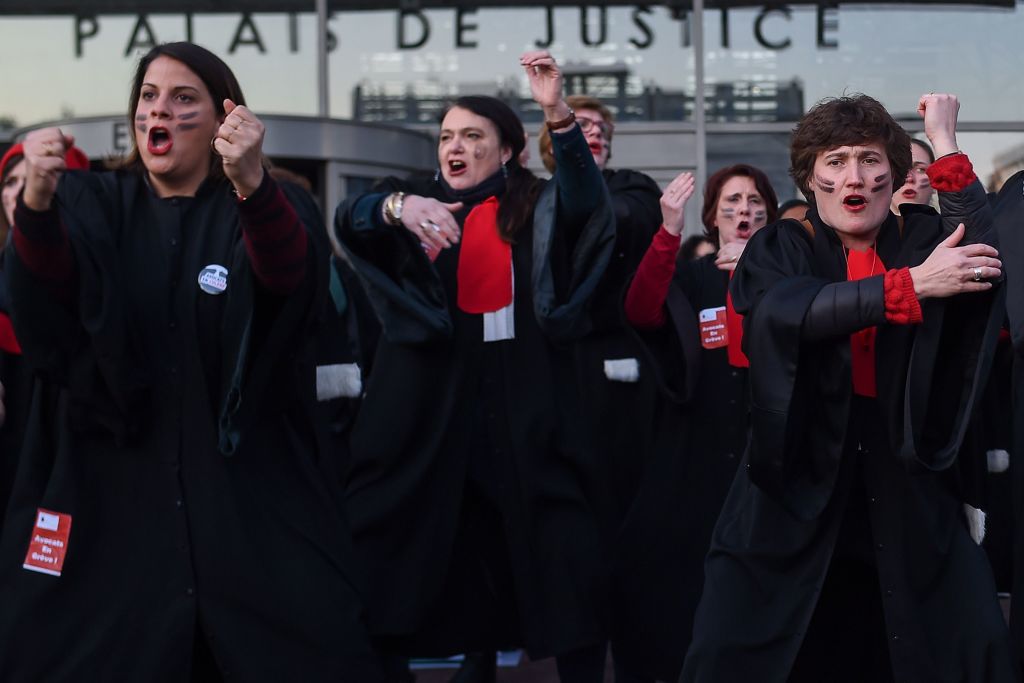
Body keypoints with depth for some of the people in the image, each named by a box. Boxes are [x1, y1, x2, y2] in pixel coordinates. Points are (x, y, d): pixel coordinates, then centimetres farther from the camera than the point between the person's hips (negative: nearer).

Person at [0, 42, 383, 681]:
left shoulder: (260, 210, 3)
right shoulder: (93, 204, 7)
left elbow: (292, 275, -20)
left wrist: (253, 184, -40)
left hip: (244, 484, -1)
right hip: (108, 481, 1)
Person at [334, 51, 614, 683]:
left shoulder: (537, 209, 8)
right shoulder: (423, 203, 13)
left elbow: (587, 204, -13)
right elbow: (351, 219, -5)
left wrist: (559, 114, -27)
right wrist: (400, 205, -28)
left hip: (520, 407, -2)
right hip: (430, 403, 2)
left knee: (565, 558, -6)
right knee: (397, 547, 1)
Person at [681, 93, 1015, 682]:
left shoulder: (925, 239, 7)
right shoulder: (779, 249, 4)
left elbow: (986, 260, -16)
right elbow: (785, 310, -19)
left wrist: (945, 143, -14)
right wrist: (912, 284, -25)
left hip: (906, 487, 1)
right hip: (797, 483, -1)